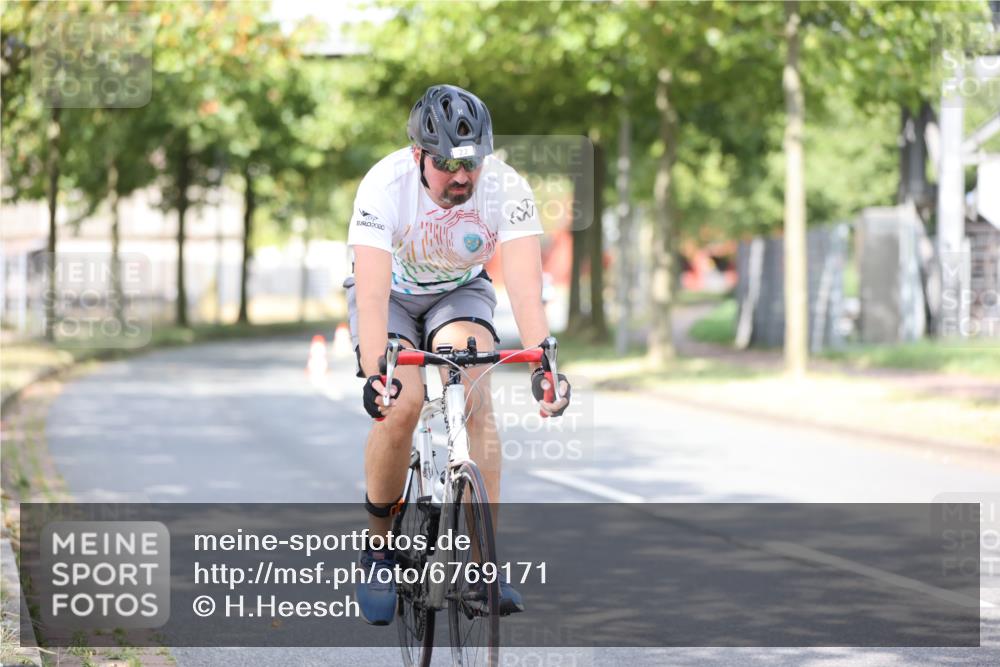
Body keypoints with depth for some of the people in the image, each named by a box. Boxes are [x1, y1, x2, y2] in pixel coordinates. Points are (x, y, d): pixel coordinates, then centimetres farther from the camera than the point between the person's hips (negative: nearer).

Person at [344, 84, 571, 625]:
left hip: (460, 292, 1)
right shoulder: (384, 186, -33)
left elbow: (525, 285, -37)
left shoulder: (506, 188, -29)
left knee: (472, 391, -26)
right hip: (392, 293, -1)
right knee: (401, 405, -24)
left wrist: (542, 362, -53)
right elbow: (372, 294, -41)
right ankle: (378, 546, -3)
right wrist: (375, 373, -55)